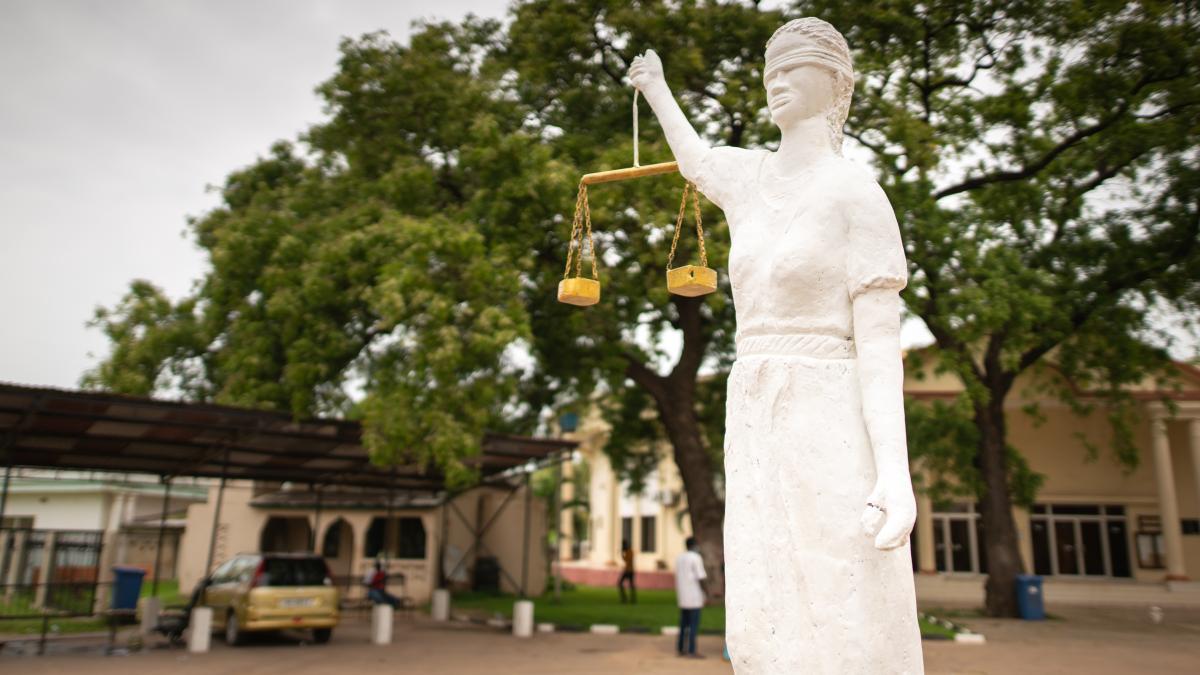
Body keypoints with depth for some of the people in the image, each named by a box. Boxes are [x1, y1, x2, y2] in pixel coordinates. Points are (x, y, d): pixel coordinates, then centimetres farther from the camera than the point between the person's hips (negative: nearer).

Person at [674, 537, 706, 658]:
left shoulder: (679, 558, 10)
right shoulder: (696, 558, -12)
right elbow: (700, 578, -15)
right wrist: (704, 594, -7)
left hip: (683, 598, 7)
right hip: (694, 598, -7)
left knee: (684, 623, 13)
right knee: (694, 624, -3)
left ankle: (680, 649, 15)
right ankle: (691, 651, -4)